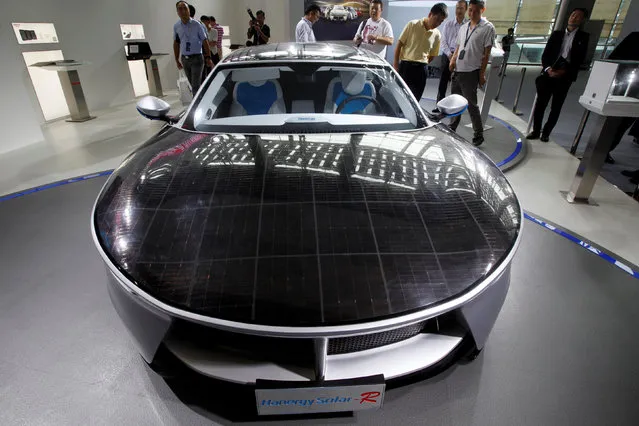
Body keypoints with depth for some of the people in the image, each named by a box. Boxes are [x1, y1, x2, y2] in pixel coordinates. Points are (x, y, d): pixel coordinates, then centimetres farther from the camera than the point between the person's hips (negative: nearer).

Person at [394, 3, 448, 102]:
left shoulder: (437, 35, 5)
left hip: (421, 69, 3)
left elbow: (432, 56, 15)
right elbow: (399, 44, -1)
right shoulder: (413, 25, -4)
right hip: (405, 66, -3)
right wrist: (396, 64, -5)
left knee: (415, 99, 5)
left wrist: (421, 64, 4)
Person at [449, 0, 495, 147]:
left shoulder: (488, 28, -3)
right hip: (457, 71, 6)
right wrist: (453, 60, 2)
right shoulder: (464, 27, 15)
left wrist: (482, 74, -10)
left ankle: (478, 135, 5)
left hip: (471, 72, -6)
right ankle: (452, 129, 24)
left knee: (471, 104, -5)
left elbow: (486, 53, -6)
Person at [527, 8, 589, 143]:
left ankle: (546, 132, 10)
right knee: (540, 104, -2)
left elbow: (580, 60, -1)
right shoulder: (556, 34, 13)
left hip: (565, 77, -1)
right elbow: (545, 54, 7)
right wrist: (547, 68, -11)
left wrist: (564, 71, -16)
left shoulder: (583, 37, 6)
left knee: (556, 107, 2)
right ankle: (536, 131, 7)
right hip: (549, 74, 1)